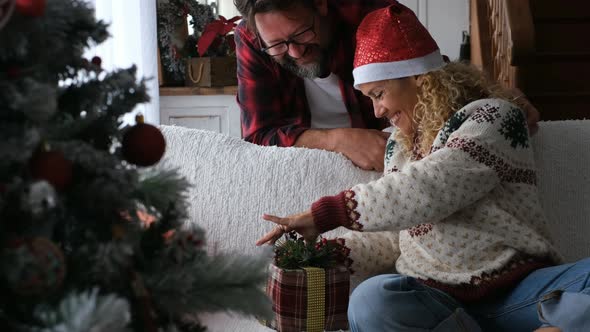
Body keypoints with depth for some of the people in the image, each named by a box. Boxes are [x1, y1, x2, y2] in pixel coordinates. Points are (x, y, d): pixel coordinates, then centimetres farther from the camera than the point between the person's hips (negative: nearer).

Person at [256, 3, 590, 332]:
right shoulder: (399, 145, 19)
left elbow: (426, 189, -18)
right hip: (436, 298, 5)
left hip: (518, 289, -5)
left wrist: (326, 213, -15)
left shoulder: (492, 116, -2)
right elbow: (393, 238, 20)